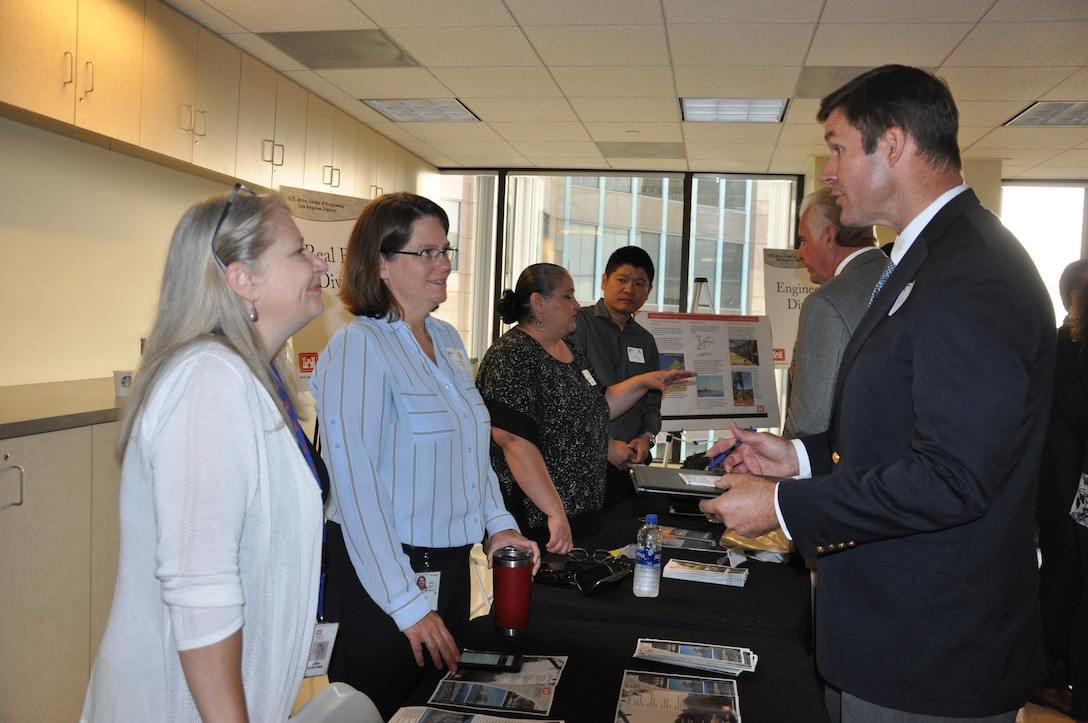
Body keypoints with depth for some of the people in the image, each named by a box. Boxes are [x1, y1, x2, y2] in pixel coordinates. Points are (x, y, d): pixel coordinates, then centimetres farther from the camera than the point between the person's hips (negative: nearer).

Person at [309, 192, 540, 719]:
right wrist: (407, 604, -21)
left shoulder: (447, 340, 7)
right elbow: (357, 490, -22)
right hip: (383, 573, -7)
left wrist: (498, 523, 6)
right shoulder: (357, 348, -17)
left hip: (452, 565, 8)